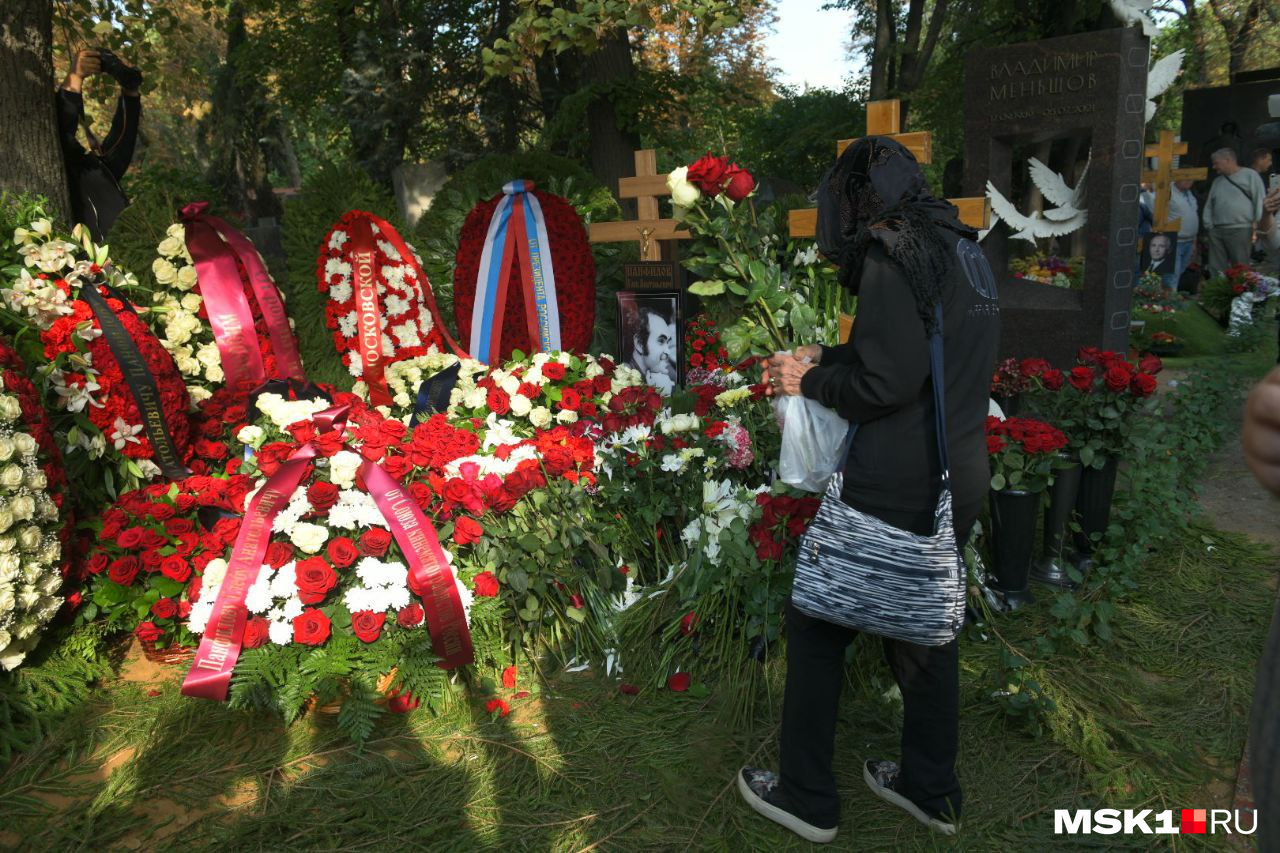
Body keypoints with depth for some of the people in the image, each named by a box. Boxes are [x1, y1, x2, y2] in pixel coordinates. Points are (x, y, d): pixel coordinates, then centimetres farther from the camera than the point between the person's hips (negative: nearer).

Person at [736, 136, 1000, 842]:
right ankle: (931, 789, 37)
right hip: (957, 485, 9)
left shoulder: (892, 254, -16)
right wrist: (820, 359, 11)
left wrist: (809, 382, -7)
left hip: (894, 491, -9)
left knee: (817, 624, 7)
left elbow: (887, 379, -23)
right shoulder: (962, 249, 13)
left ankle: (806, 798, 20)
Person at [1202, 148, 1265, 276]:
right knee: (1216, 270, 4)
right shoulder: (1217, 181, 20)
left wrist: (1258, 227, -9)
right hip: (1216, 231, 6)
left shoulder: (1250, 175, 2)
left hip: (1240, 230, -6)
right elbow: (1209, 205, 20)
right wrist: (1208, 225, 8)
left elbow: (1260, 202, -3)